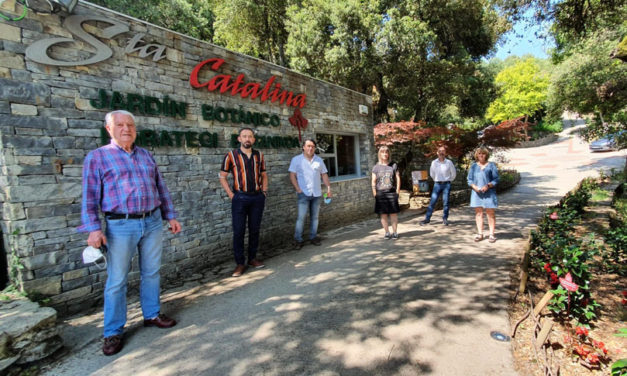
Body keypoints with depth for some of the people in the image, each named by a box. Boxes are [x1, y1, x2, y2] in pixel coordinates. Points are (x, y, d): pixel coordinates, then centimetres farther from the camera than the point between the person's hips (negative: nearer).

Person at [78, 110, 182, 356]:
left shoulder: (146, 156, 12)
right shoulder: (97, 157, 1)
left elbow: (161, 189, 15)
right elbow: (90, 197, -3)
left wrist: (171, 216, 12)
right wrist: (93, 228, -12)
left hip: (153, 222, 4)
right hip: (121, 226, -4)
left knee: (151, 273, 13)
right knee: (117, 281, 5)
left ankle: (152, 315, 30)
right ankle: (113, 332, 20)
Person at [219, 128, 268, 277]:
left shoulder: (259, 155, 7)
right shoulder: (231, 155, -3)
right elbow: (222, 177, 0)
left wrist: (264, 191, 6)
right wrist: (231, 195, -6)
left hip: (257, 197, 3)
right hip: (240, 198, -3)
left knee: (255, 229, 11)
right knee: (238, 231, 1)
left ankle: (252, 258, 26)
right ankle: (240, 263, 13)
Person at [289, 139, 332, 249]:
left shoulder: (319, 160, 12)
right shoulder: (296, 159, 1)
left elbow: (324, 175, 13)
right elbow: (292, 175, -3)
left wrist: (328, 188, 4)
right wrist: (298, 189, -11)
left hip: (316, 193, 4)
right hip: (304, 193, -4)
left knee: (314, 217, 9)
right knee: (301, 217, -7)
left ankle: (313, 237, 20)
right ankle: (298, 240, 2)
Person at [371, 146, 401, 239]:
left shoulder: (393, 165, 7)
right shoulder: (376, 167, 5)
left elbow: (398, 179, 7)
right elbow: (373, 182, 4)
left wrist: (397, 191, -1)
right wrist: (375, 194, -3)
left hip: (391, 193, 0)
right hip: (380, 194, 0)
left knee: (393, 214, 2)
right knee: (383, 214, 4)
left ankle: (395, 232, 14)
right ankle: (387, 232, 15)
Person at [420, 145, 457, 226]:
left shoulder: (449, 162, -3)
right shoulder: (434, 162, 0)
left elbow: (454, 173, 9)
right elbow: (431, 173, 15)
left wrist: (449, 180, 13)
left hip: (446, 184, -1)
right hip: (437, 184, 1)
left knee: (445, 202, 3)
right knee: (432, 202, -1)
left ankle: (445, 219, 14)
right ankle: (427, 218, 3)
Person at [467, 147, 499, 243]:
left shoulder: (491, 165, 5)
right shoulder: (473, 166, 13)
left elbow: (496, 179, 1)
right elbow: (470, 180, 10)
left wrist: (488, 185, -15)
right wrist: (474, 187, -8)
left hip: (489, 193, -2)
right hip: (477, 193, 3)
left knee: (490, 214, -1)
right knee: (478, 213, 4)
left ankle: (492, 234, 6)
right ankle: (480, 234, 11)